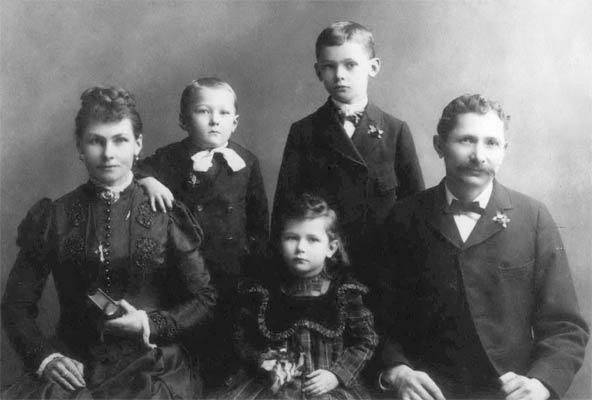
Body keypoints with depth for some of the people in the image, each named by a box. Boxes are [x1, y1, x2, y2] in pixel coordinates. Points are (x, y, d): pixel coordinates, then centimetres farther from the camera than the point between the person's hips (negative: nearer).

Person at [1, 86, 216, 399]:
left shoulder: (165, 217, 3)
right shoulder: (52, 218, 6)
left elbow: (203, 299, 8)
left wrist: (149, 325, -8)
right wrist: (44, 356, -8)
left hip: (150, 366, -2)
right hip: (73, 368, 2)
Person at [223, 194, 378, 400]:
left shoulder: (345, 290, -1)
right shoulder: (262, 289, 2)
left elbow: (365, 342, 5)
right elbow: (242, 337, 10)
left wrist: (337, 374, -7)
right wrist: (262, 362, -7)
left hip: (324, 383, -1)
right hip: (272, 383, 2)